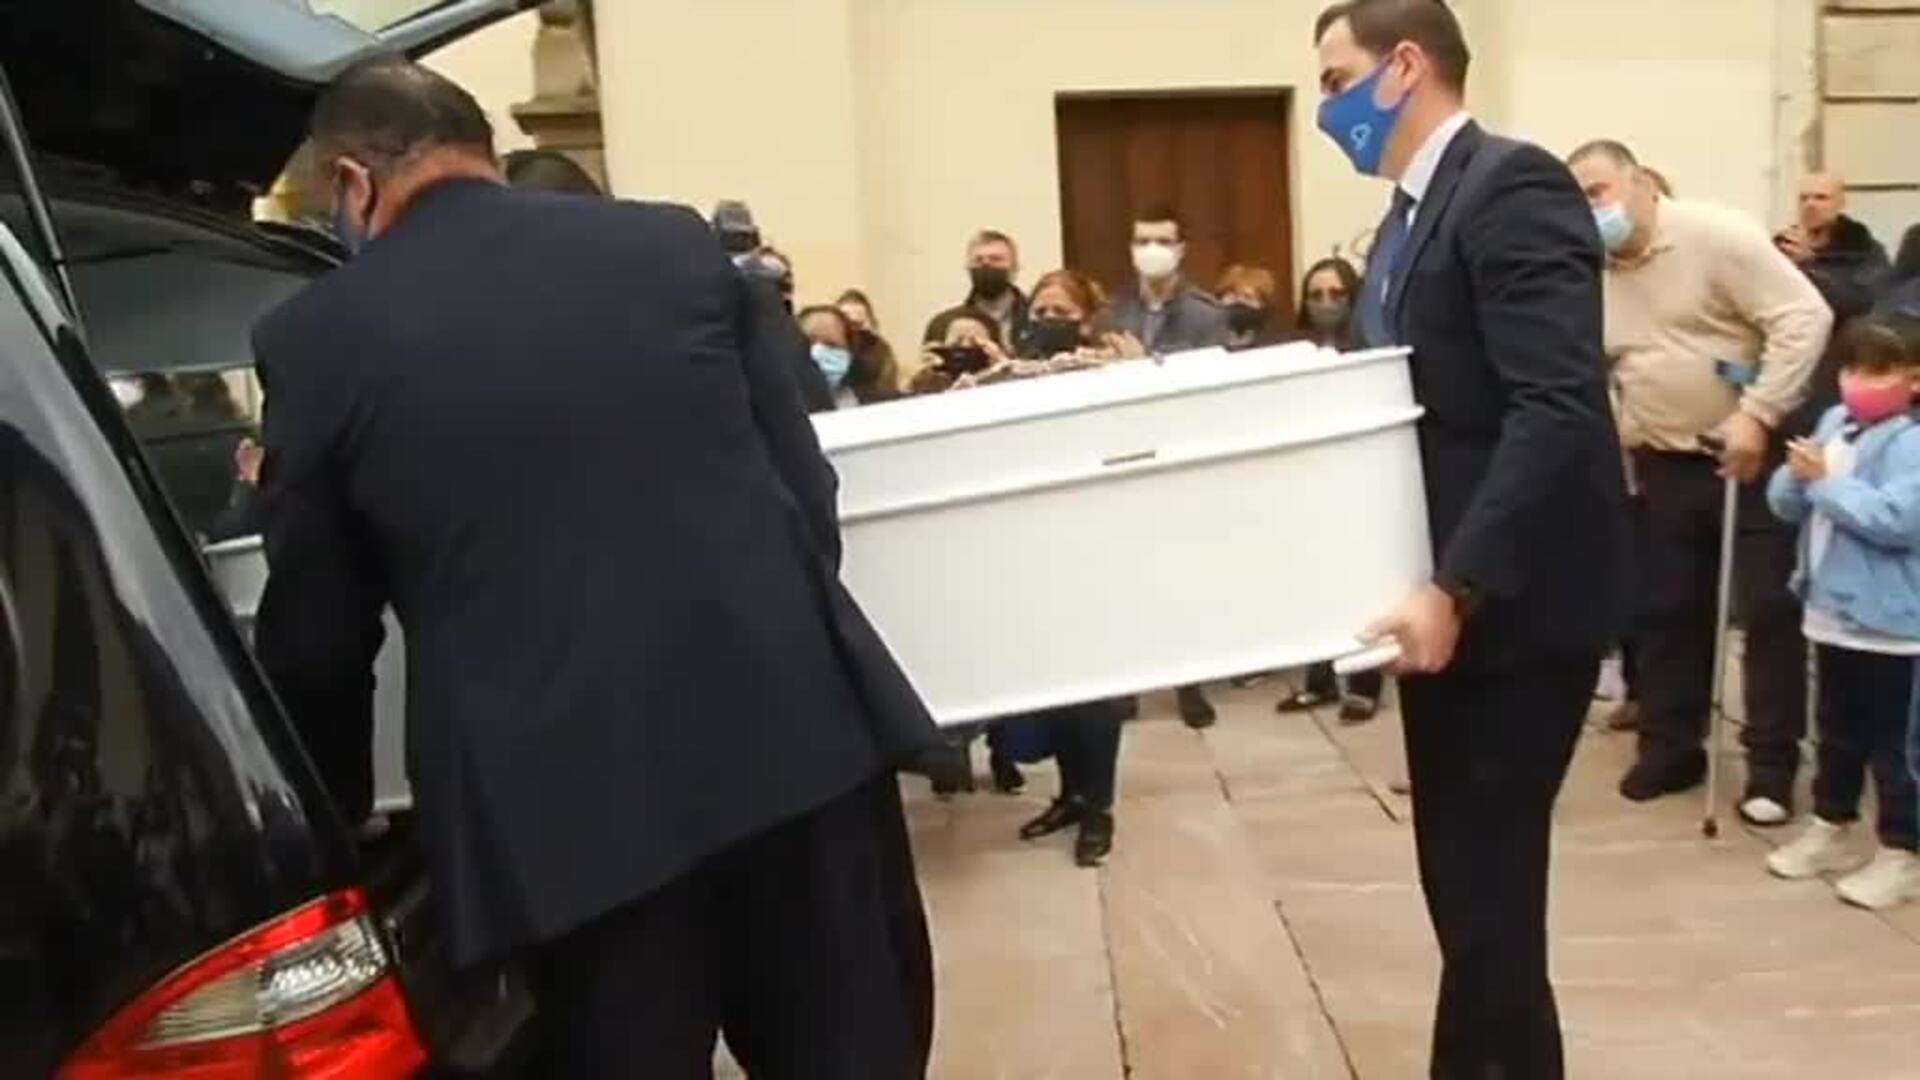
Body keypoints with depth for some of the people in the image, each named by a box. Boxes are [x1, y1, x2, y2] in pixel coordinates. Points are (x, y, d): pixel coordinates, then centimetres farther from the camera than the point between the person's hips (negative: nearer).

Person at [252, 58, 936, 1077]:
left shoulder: (319, 337, 3)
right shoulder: (678, 245, 8)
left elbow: (315, 640, 10)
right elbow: (807, 489, 8)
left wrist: (337, 814, 26)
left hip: (565, 793, -2)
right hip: (794, 727, 3)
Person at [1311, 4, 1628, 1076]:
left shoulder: (1512, 187, -14)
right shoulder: (1414, 214, 15)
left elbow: (1558, 411, -24)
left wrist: (1454, 589, -28)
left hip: (1510, 612, -9)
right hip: (1447, 604, 9)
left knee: (1487, 901, -2)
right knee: (1470, 892, 17)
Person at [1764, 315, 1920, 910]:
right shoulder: (1833, 424, 9)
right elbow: (1785, 504, 11)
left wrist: (1826, 481, -21)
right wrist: (1798, 475, -11)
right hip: (1832, 611, 8)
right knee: (1838, 733, 20)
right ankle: (1828, 832, 33)